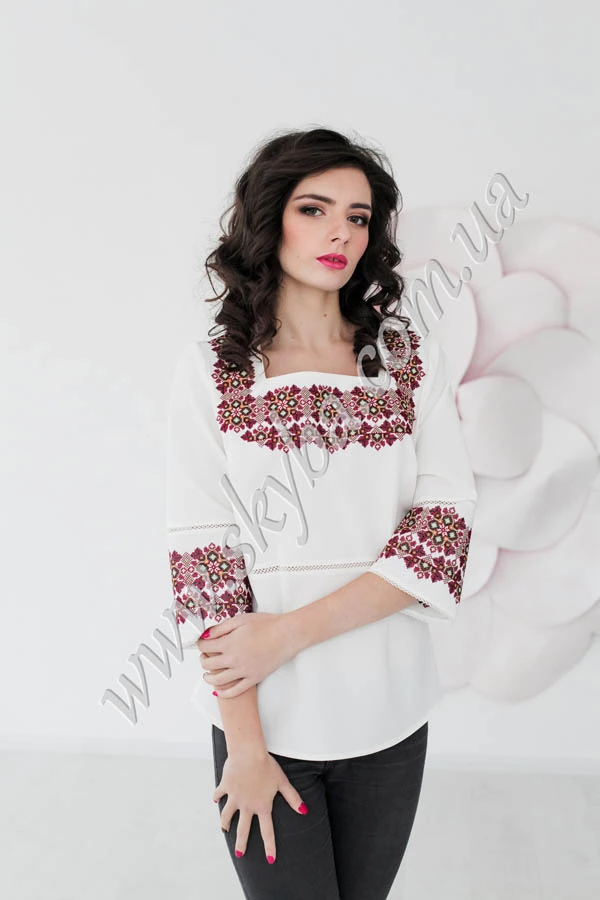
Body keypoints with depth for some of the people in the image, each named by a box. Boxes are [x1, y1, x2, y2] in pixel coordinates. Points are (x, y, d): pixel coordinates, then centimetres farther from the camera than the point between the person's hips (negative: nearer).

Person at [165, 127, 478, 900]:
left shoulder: (412, 361, -1)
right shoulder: (209, 373, -6)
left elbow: (443, 532, -9)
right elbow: (202, 560, -9)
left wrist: (289, 631, -17)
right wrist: (244, 742, -10)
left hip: (388, 712, 2)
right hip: (265, 717, -2)